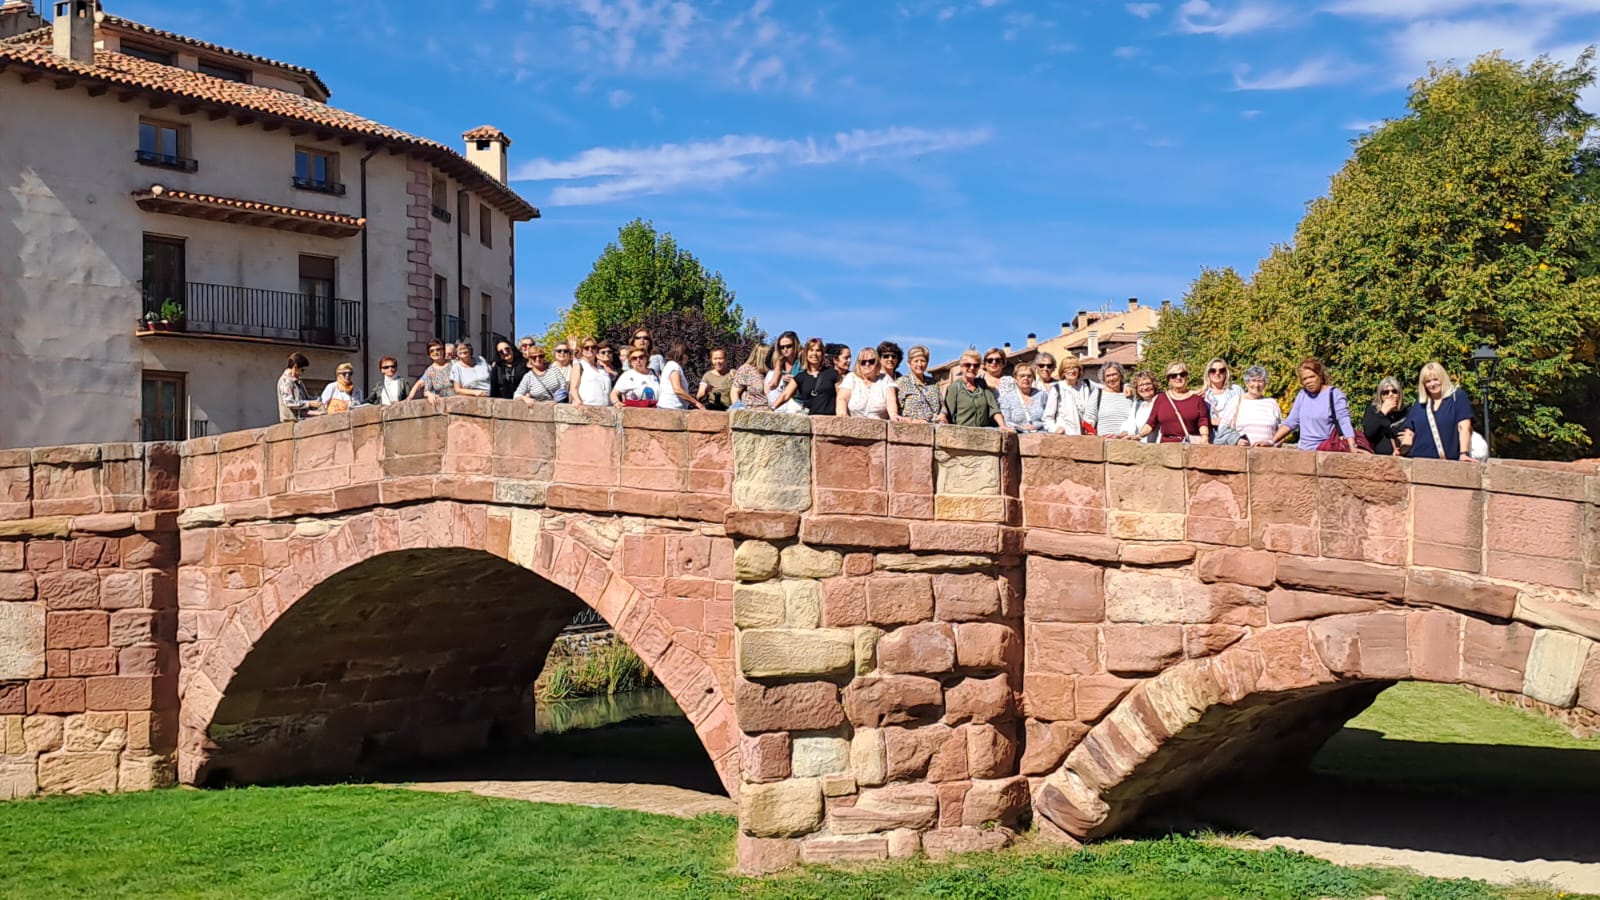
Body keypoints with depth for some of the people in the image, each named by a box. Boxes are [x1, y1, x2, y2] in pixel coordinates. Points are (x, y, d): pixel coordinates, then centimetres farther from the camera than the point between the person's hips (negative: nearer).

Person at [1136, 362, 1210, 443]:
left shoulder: (1196, 398, 10)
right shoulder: (1161, 398, 15)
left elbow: (1203, 421, 3)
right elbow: (1151, 422, 13)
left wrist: (1204, 436, -15)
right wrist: (1139, 435, -1)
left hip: (1192, 443, -1)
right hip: (1167, 444, 1)